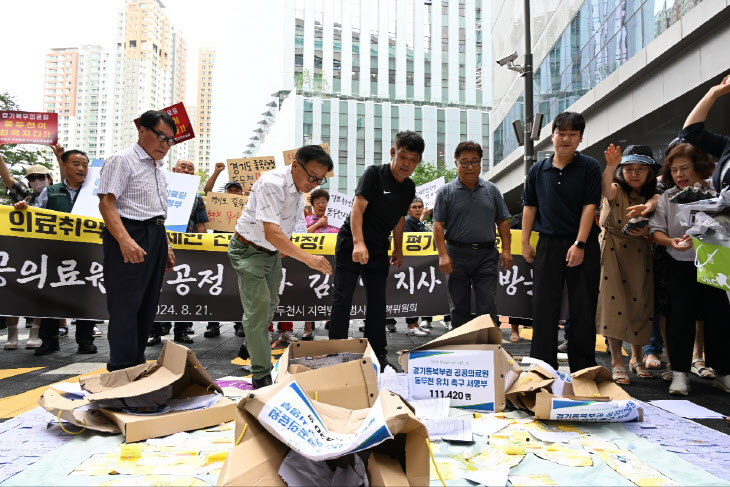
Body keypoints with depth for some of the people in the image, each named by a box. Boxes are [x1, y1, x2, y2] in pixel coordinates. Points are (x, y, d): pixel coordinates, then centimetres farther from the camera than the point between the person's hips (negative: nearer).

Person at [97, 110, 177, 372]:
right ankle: (121, 370, 1)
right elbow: (106, 203, -17)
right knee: (126, 304, -6)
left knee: (147, 305, 11)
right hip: (130, 239, -9)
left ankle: (137, 364, 21)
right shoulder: (122, 161, -6)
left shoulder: (158, 168, 20)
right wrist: (125, 240, -29)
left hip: (155, 238, 9)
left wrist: (166, 246, 21)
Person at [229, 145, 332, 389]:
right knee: (258, 308, -12)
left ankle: (250, 347, 42)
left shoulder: (300, 188, -1)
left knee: (270, 305, 18)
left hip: (273, 253, 9)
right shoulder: (272, 184, -29)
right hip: (249, 250, -8)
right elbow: (271, 233, -39)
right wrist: (308, 258, -45)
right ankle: (261, 375, -3)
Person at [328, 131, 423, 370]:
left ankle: (378, 352, 19)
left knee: (377, 302, 8)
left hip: (379, 250, 6)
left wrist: (398, 249, 18)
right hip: (351, 244, -5)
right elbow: (357, 208, -20)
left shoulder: (409, 188, 8)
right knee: (342, 300, -2)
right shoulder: (374, 173, -12)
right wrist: (358, 243, -31)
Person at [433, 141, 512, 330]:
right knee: (459, 308, 7)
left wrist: (506, 250, 2)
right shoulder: (446, 192, 3)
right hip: (457, 255, -1)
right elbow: (438, 225, -2)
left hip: (487, 256, 1)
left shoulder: (491, 190, 11)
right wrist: (443, 255, -12)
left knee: (488, 307, -1)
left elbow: (502, 222, 12)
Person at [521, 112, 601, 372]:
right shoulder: (538, 170, 8)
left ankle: (582, 369, 17)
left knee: (583, 309, 4)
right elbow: (530, 206, 11)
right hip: (548, 244, 2)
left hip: (582, 245, -2)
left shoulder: (589, 167, -1)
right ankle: (542, 367, 14)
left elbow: (590, 206, -7)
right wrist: (525, 241, 5)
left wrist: (579, 244, -14)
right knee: (543, 306, 4)